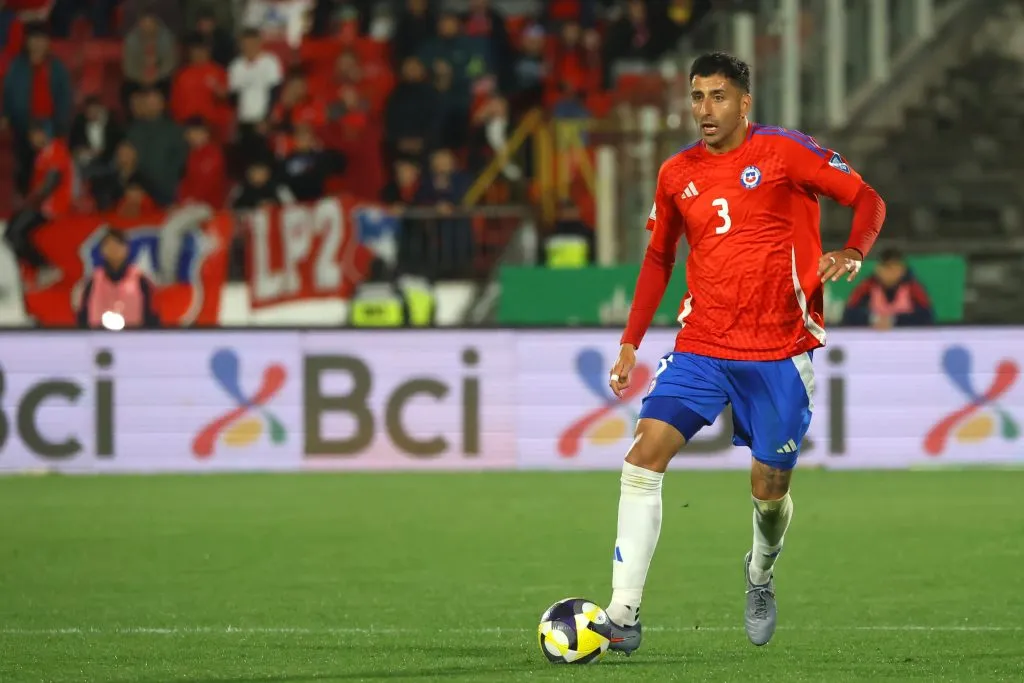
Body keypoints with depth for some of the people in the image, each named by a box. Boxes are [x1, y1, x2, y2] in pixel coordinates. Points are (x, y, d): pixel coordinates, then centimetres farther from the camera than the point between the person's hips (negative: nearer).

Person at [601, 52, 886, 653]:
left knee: (769, 490, 3)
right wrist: (631, 343, 13)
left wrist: (852, 254, -22)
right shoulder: (677, 174, 8)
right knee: (645, 456, -15)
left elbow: (869, 200, -2)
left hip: (779, 353, -3)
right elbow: (659, 257, 20)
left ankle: (761, 576, 38)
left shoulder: (785, 152, -5)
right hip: (702, 348, 3)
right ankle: (624, 614, -16)